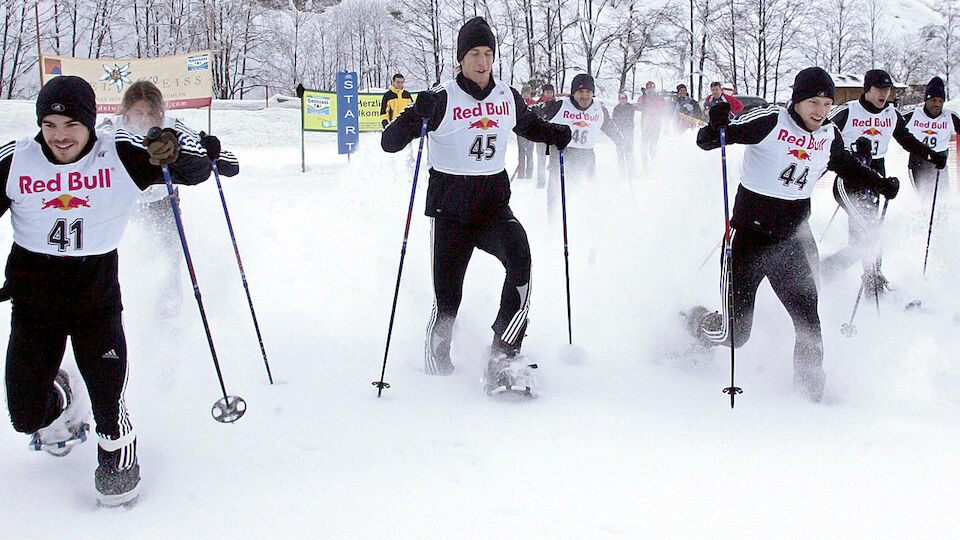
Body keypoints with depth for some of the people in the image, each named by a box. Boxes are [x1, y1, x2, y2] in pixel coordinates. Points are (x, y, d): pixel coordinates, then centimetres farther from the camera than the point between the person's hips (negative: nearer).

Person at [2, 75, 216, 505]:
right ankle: (58, 401, 44)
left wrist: (175, 150, -32)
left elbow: (196, 169, -9)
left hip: (97, 296, -2)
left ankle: (118, 453, 23)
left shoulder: (121, 156, -10)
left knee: (107, 400, -12)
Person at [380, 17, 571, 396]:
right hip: (450, 208, -3)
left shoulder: (508, 98, 7)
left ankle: (503, 356, -24)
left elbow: (528, 125, 30)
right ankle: (436, 365, 29)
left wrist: (555, 134, 9)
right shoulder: (442, 99, -7)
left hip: (495, 205, 3)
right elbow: (389, 143, -12)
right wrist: (416, 115, -31)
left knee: (520, 258, -27)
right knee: (447, 298, -1)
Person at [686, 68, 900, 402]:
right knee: (735, 334, -2)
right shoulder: (770, 121, -14)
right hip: (750, 234, -5)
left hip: (793, 238, 5)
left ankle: (812, 394, 10)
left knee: (808, 324, -7)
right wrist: (716, 128, -40)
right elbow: (707, 141, -19)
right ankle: (693, 324, 30)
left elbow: (846, 165, 27)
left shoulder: (829, 136, 4)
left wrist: (881, 184, 18)